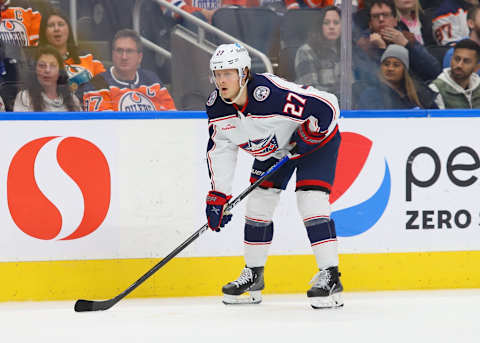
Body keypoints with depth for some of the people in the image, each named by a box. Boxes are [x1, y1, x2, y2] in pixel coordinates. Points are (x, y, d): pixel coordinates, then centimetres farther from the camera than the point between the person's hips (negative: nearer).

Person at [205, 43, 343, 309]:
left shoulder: (272, 94, -39)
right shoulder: (217, 106, -16)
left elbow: (328, 105, -34)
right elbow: (220, 149, -5)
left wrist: (309, 134, -28)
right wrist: (218, 194, -10)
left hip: (316, 140, -7)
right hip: (271, 148, 7)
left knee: (310, 201, -19)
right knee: (258, 204, 5)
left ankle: (330, 277, -15)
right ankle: (253, 276, 19)